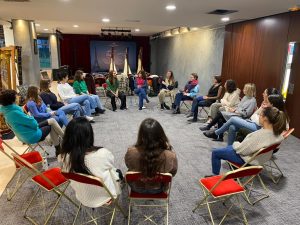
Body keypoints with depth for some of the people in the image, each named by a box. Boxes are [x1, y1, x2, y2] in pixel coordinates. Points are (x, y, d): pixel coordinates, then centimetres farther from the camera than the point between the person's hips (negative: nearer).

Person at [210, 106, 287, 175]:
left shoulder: (259, 135, -38)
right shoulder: (276, 132, -13)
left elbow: (241, 149, -27)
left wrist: (235, 144, -6)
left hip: (245, 158, -9)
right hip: (257, 155, 9)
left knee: (215, 153, 5)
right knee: (228, 148, 33)